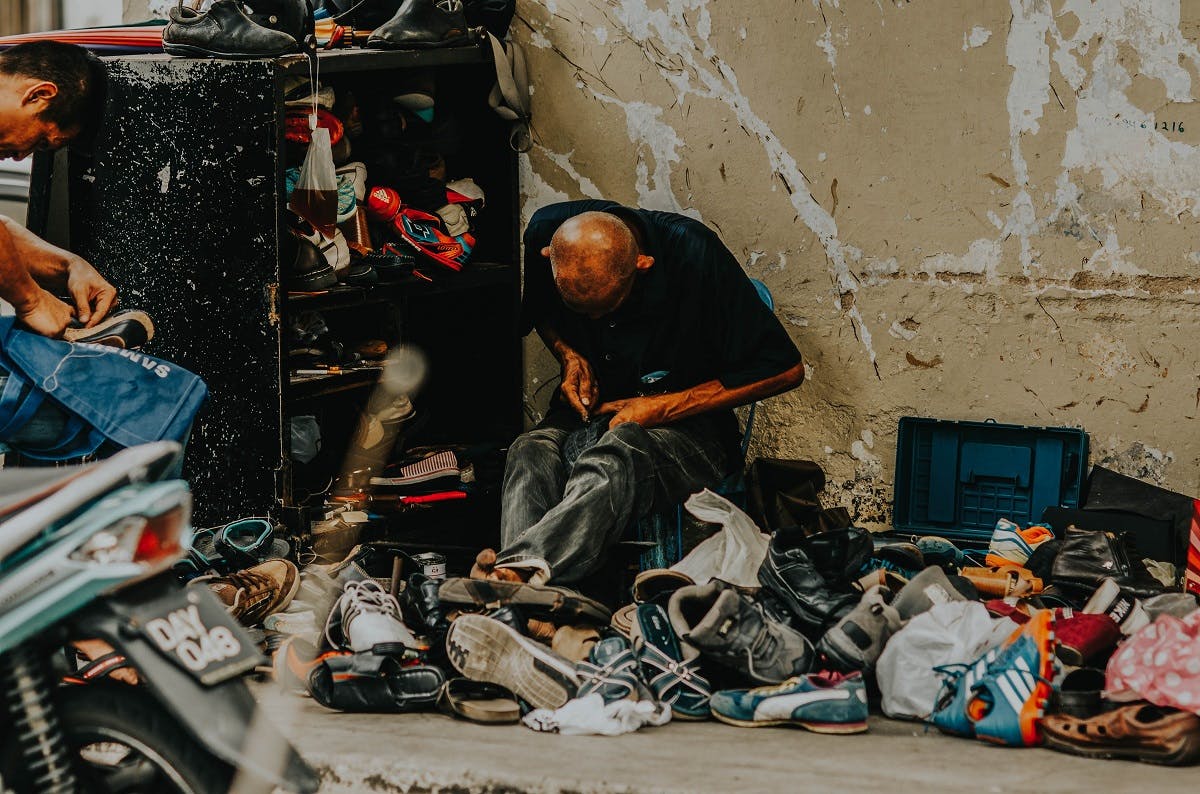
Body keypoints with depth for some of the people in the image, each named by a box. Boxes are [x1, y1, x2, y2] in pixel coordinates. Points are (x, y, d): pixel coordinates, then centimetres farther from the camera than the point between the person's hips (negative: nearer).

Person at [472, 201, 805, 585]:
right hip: (590, 413, 4)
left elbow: (786, 369, -13)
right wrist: (569, 355, -5)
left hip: (685, 424, -4)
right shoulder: (547, 231, -9)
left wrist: (665, 407, -17)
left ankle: (515, 570, -62)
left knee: (618, 456, -39)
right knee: (532, 451, -32)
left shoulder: (693, 253, -21)